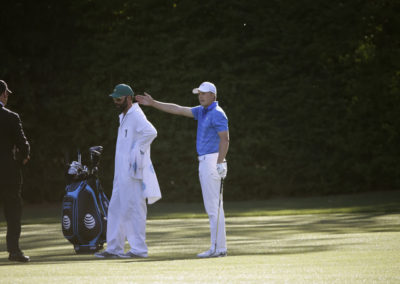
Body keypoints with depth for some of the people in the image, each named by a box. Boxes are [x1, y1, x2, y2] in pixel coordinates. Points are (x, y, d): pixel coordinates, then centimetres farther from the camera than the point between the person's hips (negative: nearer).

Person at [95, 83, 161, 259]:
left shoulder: (136, 115, -13)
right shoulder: (124, 117, 19)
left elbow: (151, 132, -31)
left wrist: (137, 150, -23)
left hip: (132, 172, -10)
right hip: (121, 172, 10)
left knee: (133, 208, -7)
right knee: (116, 209, 10)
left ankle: (139, 249, -3)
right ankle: (114, 249, 14)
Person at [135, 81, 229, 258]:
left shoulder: (217, 114, -12)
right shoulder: (201, 111, 17)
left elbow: (225, 139, -18)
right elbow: (178, 110, 19)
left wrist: (220, 164, -24)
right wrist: (153, 103, 17)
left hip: (213, 161, -10)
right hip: (204, 162, 10)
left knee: (213, 206, -11)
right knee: (211, 207, 9)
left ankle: (219, 248, -12)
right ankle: (217, 247, 10)